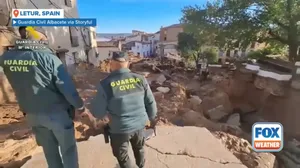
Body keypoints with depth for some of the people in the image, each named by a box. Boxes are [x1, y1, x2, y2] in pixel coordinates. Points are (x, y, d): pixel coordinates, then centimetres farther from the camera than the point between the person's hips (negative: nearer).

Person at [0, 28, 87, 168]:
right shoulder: (47, 57, -20)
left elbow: (19, 84, 12)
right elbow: (67, 86, -19)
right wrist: (79, 106, -8)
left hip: (32, 114, 5)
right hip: (57, 112, -5)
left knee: (49, 150, 22)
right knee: (68, 149, 14)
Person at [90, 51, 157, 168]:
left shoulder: (106, 84, -20)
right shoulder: (140, 79, -10)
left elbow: (98, 113, -14)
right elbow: (150, 103, -2)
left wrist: (93, 103, 8)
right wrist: (152, 118, 15)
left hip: (120, 129, -4)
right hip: (140, 124, 4)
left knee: (122, 155, 25)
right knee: (139, 148, 32)